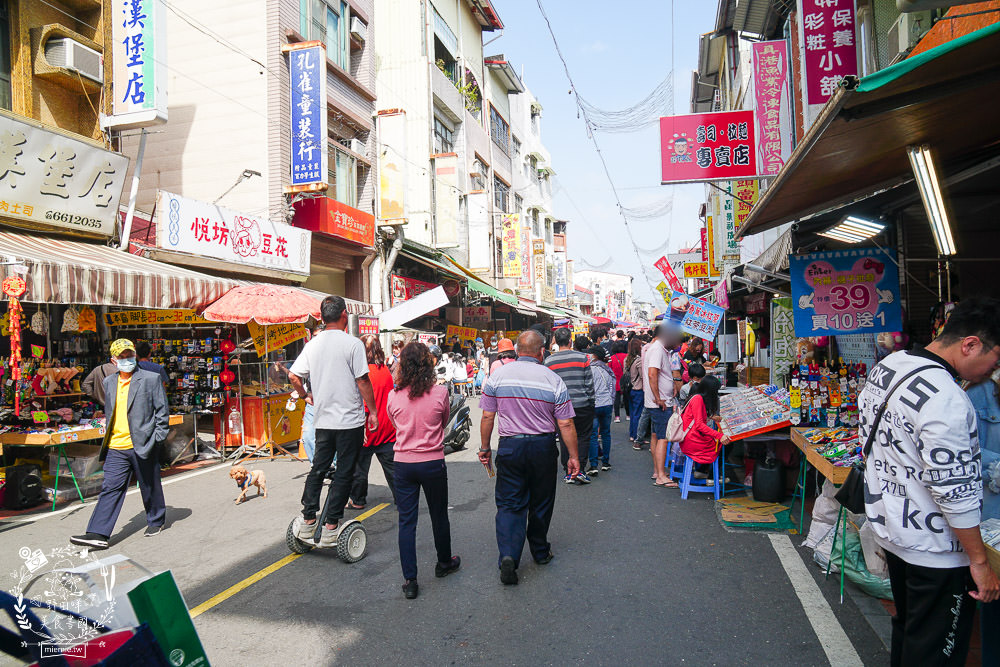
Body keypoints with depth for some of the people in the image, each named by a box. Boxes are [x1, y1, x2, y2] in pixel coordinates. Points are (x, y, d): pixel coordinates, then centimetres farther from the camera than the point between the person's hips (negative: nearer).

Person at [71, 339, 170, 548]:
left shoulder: (151, 379, -4)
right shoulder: (109, 382, 12)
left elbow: (162, 410, -2)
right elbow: (109, 413, 22)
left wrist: (157, 438, -7)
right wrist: (108, 437, 16)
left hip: (143, 445, -4)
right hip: (116, 448, 4)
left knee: (150, 487, 10)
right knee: (110, 488, -1)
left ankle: (155, 521, 29)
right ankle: (98, 534, -1)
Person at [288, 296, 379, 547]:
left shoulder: (312, 345, 5)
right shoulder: (352, 343, -11)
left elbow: (293, 375, 5)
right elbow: (363, 380, -12)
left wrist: (306, 395, 22)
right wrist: (372, 411, -3)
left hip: (323, 420, 5)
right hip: (350, 420, -5)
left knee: (318, 468, 16)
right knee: (344, 473, 4)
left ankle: (308, 520, 19)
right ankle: (331, 527, 7)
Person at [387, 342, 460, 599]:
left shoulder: (394, 396, -7)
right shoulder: (440, 392, -11)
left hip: (403, 464, 1)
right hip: (433, 462, 0)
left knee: (406, 521, 8)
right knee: (439, 516, 18)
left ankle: (409, 580, 9)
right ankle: (444, 563, 37)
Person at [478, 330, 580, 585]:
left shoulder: (497, 376, -4)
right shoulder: (553, 380, -8)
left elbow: (487, 417, -1)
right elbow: (566, 424, -7)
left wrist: (485, 447, 11)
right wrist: (573, 456, 3)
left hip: (509, 447, 0)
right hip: (543, 447, 0)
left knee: (509, 504, 6)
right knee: (541, 503, 17)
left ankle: (508, 555, -11)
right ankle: (540, 552, 33)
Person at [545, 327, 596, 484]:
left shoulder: (549, 361, -3)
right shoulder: (582, 357, -6)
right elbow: (589, 383, -3)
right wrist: (590, 401, 9)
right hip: (582, 405, -1)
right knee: (582, 437, 10)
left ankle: (568, 472, 16)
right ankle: (578, 470, 2)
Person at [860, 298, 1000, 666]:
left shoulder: (886, 366, 1)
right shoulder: (946, 399, -27)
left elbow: (870, 438, 13)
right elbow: (955, 491, -25)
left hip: (890, 526, 9)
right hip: (934, 548, -9)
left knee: (907, 628, 26)